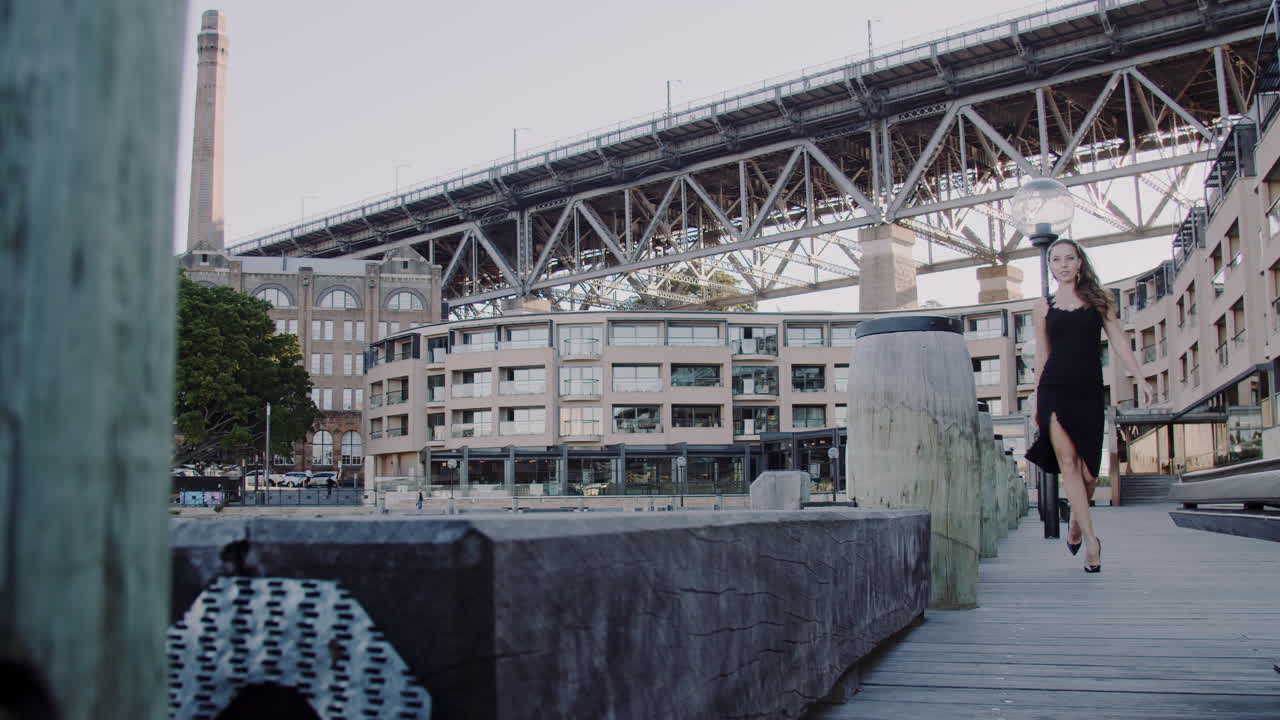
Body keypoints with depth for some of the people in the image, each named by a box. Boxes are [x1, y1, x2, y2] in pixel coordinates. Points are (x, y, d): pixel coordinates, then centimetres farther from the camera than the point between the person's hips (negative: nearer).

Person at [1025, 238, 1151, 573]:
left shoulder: (1098, 299, 11)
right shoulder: (1045, 306, 11)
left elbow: (1118, 340, 7)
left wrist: (1140, 378, -4)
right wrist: (1036, 401, 13)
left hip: (1089, 391, 1)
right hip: (1055, 390, 0)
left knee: (1088, 469, -1)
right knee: (1067, 461, -11)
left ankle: (1076, 524, 26)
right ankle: (1091, 538, -10)